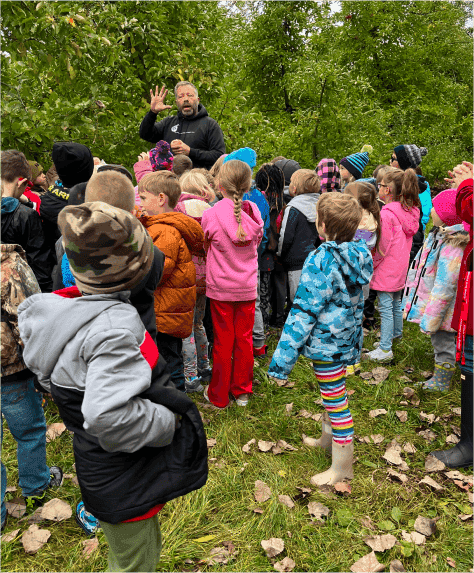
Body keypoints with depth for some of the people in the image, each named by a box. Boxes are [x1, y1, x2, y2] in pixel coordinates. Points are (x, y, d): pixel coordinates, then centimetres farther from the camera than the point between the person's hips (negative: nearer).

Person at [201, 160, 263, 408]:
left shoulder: (211, 214, -13)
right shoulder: (253, 211, -5)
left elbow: (205, 246, 2)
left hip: (220, 286, -2)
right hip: (247, 286, 2)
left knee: (223, 341, 8)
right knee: (244, 339, 12)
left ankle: (218, 395, 21)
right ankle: (242, 391, 26)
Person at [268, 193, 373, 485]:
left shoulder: (321, 260, -23)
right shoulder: (359, 254, 0)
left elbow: (304, 312, -24)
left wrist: (282, 358, -20)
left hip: (326, 342, -8)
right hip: (347, 338, 9)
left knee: (336, 400, 4)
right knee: (332, 393, 26)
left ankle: (343, 466, 21)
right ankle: (328, 439, 47)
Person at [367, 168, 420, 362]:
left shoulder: (387, 213, -21)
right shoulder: (409, 210, 5)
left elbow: (382, 246, -18)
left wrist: (371, 265, -6)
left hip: (387, 268, -9)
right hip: (401, 266, 9)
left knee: (385, 307, -5)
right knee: (396, 302, 24)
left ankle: (385, 349, -1)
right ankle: (396, 332, 43)